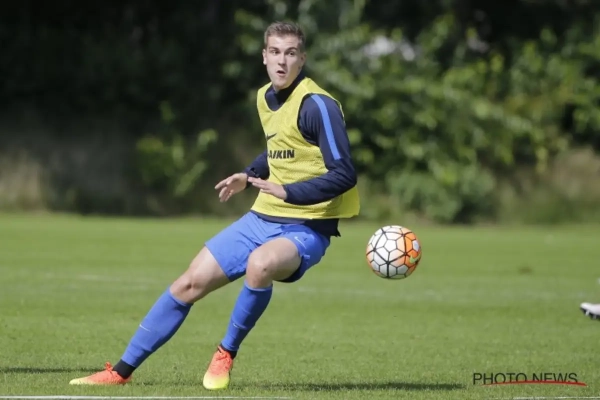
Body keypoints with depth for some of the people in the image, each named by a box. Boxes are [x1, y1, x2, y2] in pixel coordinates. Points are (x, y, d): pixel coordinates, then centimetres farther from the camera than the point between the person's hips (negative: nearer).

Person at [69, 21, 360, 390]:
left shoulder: (316, 105, -16)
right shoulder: (265, 98, 8)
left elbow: (344, 174, -21)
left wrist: (287, 192, -27)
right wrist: (251, 175, 13)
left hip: (306, 228, -8)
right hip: (262, 218, 8)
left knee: (259, 263, -40)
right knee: (189, 284, 4)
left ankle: (226, 355, -16)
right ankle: (122, 371, 16)